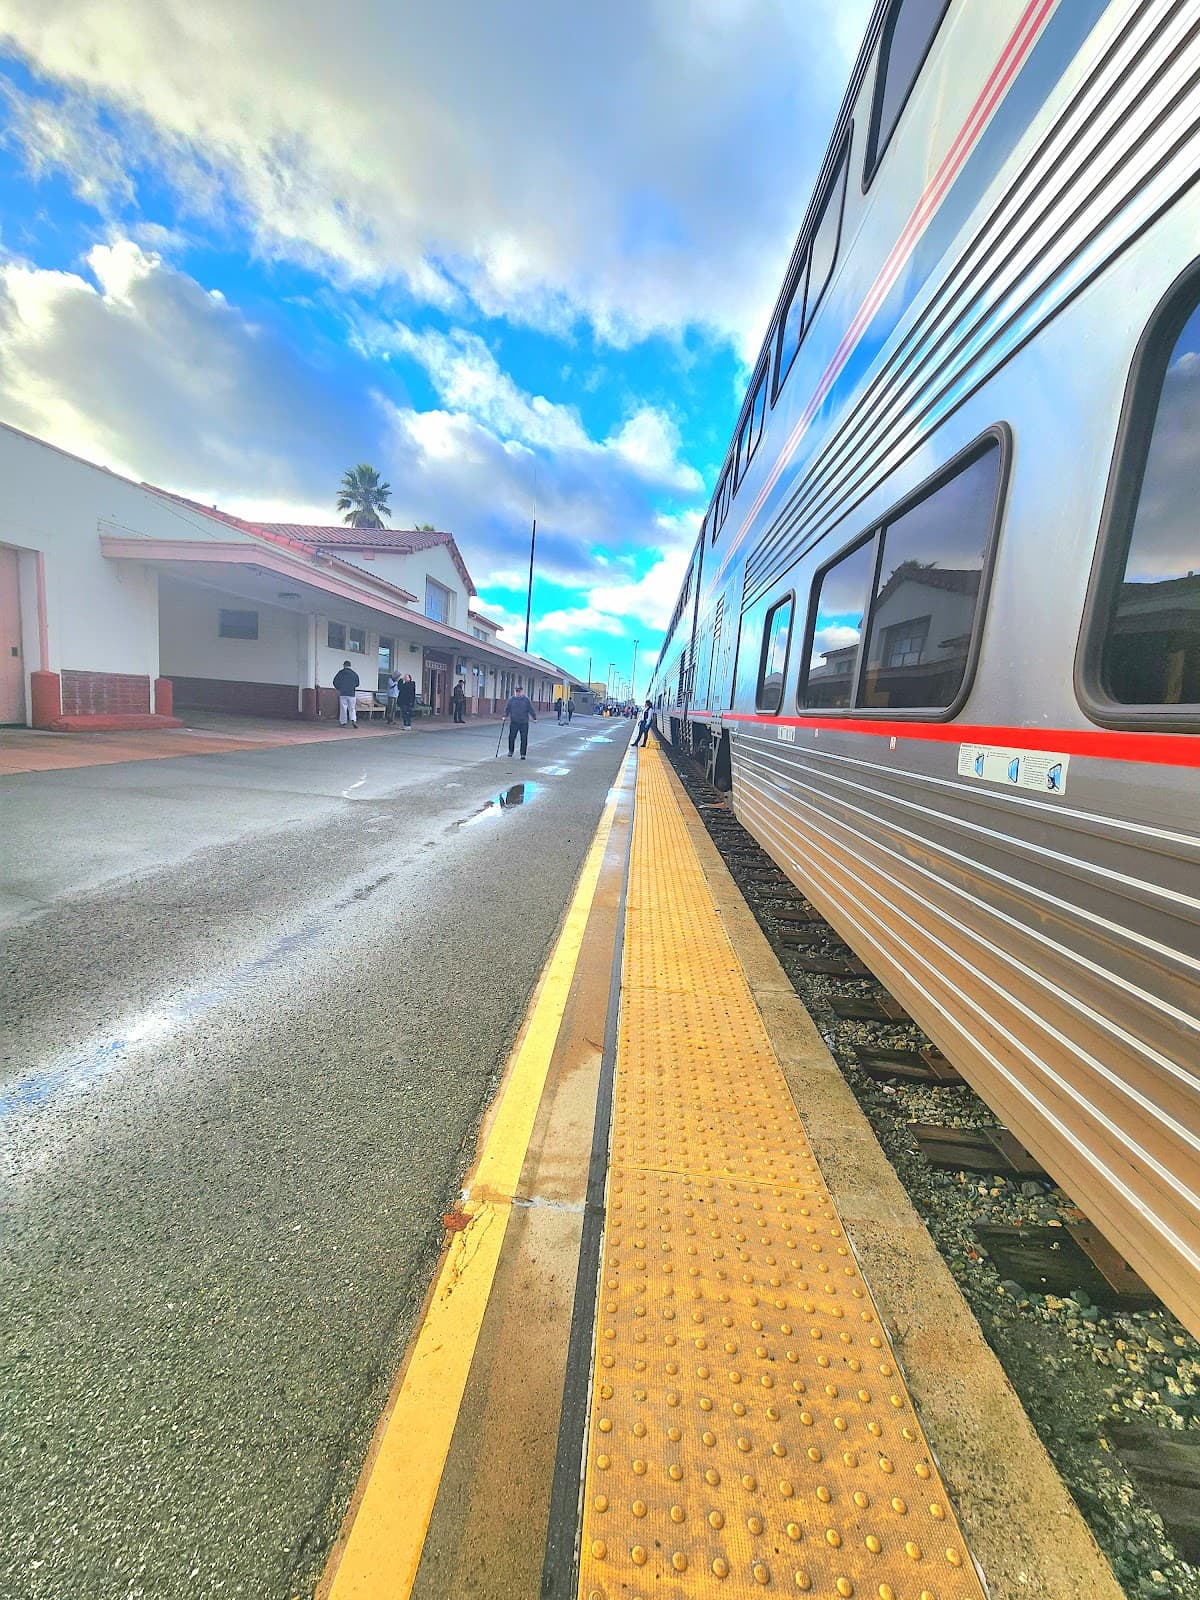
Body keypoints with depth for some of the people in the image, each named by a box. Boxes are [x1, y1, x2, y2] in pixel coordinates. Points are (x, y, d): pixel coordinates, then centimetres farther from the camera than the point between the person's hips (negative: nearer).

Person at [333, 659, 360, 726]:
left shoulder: (341, 673, -1)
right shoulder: (354, 673, 4)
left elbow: (335, 682, 1)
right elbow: (357, 684, 11)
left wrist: (338, 688, 18)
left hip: (342, 693, -1)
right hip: (351, 693, 1)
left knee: (343, 708, 4)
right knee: (352, 708, 4)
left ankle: (343, 722, 5)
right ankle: (353, 720, -17)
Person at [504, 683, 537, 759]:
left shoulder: (526, 699, 0)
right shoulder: (511, 699, 4)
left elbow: (531, 709, 3)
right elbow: (507, 708, 11)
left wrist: (534, 718, 2)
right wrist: (505, 716, 2)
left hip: (524, 723, -1)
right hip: (513, 722, 1)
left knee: (524, 739, 0)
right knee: (511, 737, 4)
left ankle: (523, 754, 8)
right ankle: (510, 751, 25)